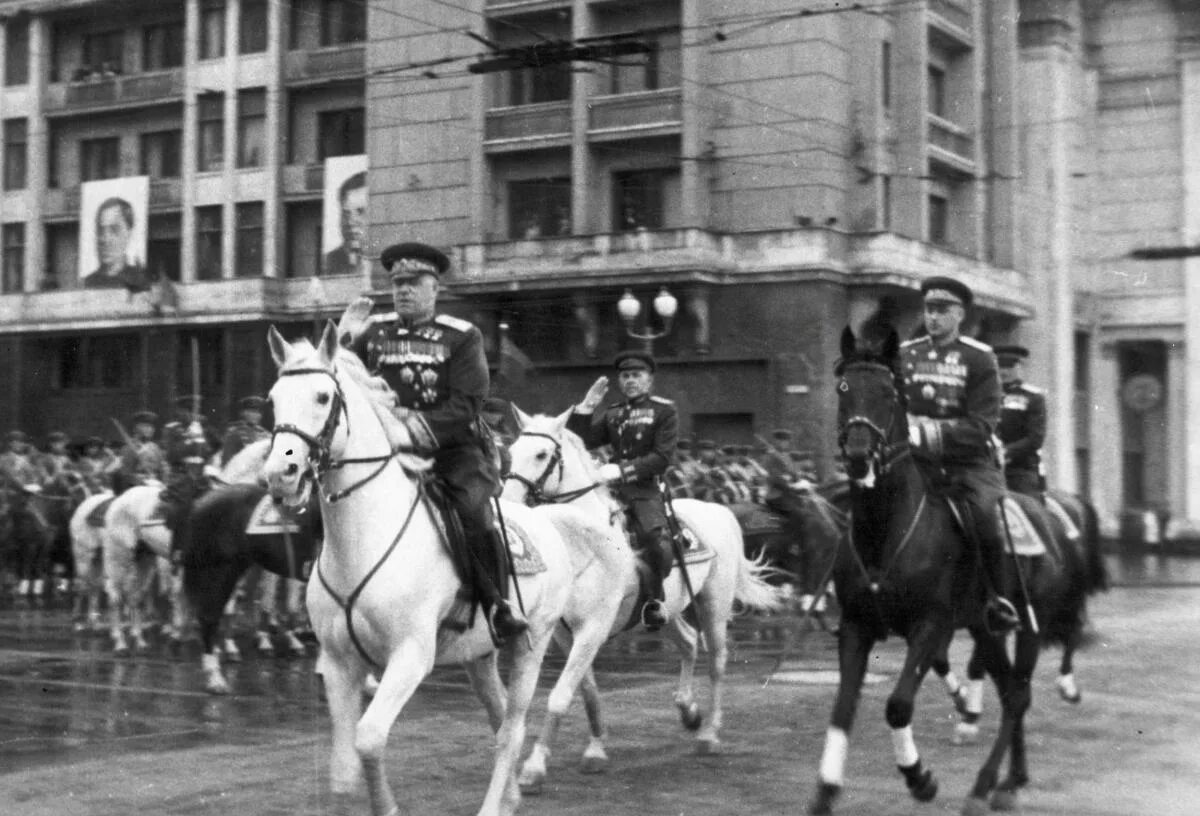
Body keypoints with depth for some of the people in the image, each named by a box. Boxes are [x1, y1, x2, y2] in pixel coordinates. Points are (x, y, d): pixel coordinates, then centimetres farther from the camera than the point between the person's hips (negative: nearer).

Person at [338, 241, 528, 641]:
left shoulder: (462, 336, 1)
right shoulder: (374, 332, 10)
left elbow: (467, 402, -9)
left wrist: (422, 425, -23)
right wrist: (343, 338, -6)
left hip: (455, 447, -3)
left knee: (474, 514, -24)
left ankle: (500, 605, -8)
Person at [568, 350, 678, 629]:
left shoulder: (664, 411, 4)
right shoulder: (612, 414, 20)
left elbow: (662, 457, -7)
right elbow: (580, 442, 14)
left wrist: (622, 470, -17)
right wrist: (586, 407, 2)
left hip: (647, 490, -5)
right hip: (612, 490, 5)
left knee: (656, 539, -29)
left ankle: (654, 600, -9)